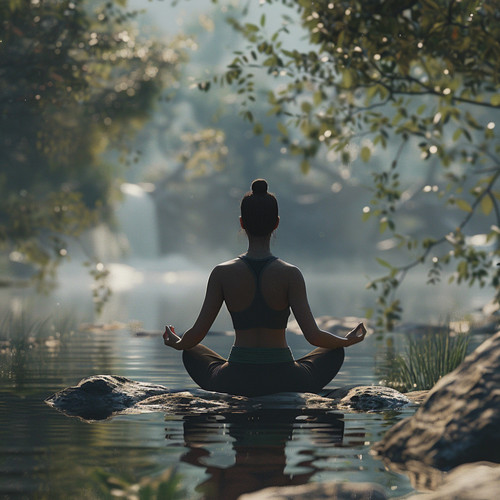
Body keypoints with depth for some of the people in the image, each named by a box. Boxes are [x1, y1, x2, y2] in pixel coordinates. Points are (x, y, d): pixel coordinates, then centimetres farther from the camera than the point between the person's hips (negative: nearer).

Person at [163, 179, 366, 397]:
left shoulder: (222, 273, -7)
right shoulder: (290, 274, -10)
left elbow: (197, 334, -3)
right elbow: (313, 336, -11)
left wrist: (177, 343, 20)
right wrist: (347, 341, 10)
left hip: (236, 383, 1)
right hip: (284, 382, -1)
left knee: (191, 352, 32)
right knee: (335, 351, 27)